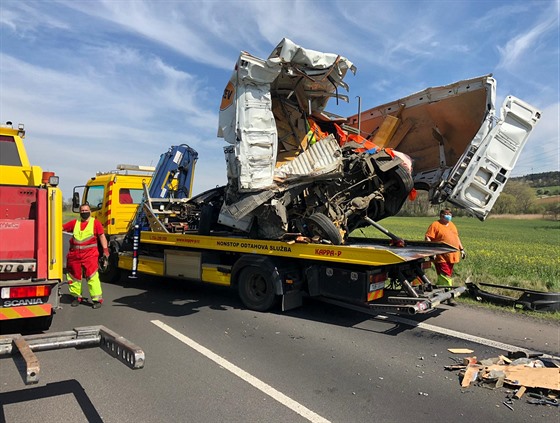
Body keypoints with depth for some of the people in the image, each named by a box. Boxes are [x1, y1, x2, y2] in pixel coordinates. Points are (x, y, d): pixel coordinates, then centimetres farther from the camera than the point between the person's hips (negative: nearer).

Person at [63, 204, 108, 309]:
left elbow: (102, 236, -1)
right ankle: (77, 297, 31)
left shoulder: (95, 223, 3)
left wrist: (105, 250, -8)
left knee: (92, 276, -10)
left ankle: (97, 299, -3)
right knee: (74, 276, 14)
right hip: (74, 255, 5)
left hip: (90, 254, -4)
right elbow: (61, 228, 15)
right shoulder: (74, 223, 13)